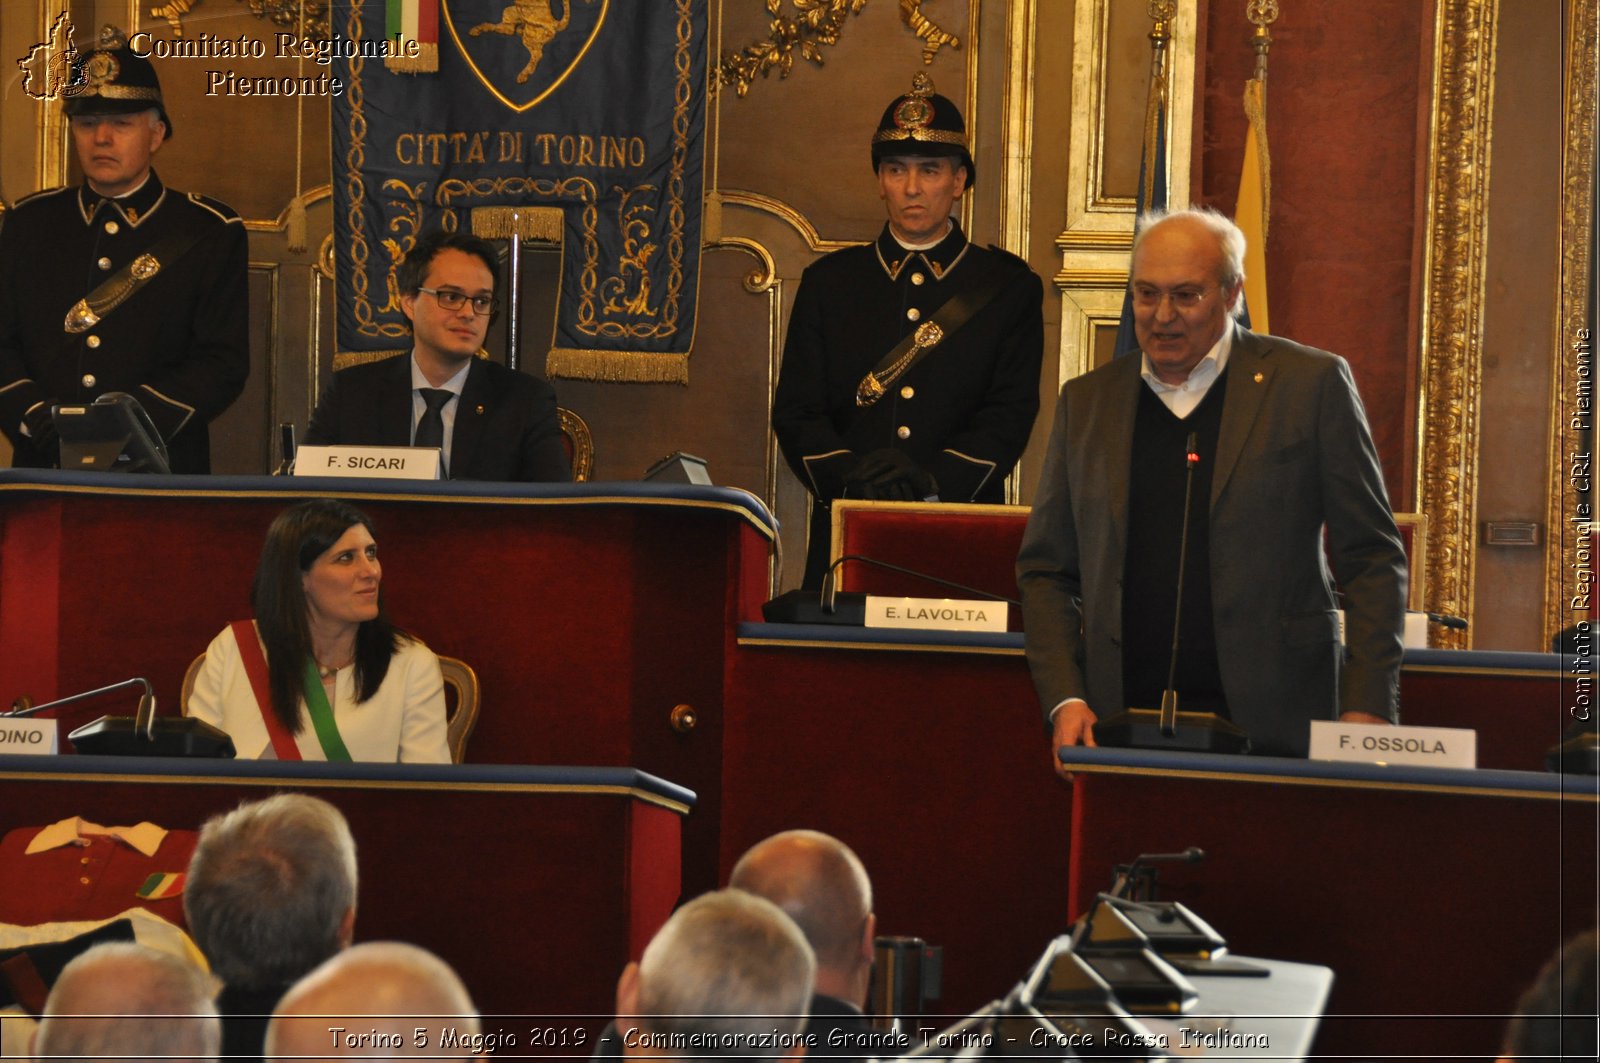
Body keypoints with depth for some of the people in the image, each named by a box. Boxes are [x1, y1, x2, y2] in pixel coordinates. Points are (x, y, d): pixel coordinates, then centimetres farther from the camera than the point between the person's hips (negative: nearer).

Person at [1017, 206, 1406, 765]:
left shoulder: (1310, 384, 3)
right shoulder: (1086, 402, 13)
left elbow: (1371, 559, 3)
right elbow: (1045, 571, 16)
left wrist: (1367, 708, -5)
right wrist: (1065, 700, 2)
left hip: (1272, 733, -2)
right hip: (1124, 731, 3)